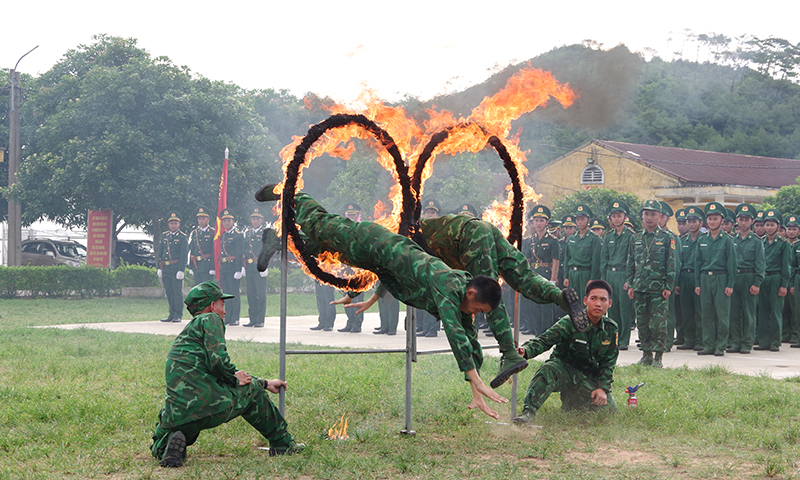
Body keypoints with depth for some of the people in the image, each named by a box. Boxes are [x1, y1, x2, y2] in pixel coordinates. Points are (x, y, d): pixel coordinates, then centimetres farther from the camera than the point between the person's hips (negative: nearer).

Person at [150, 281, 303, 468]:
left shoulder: (185, 333, 31)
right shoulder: (210, 319, 5)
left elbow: (227, 374, 38)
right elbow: (217, 360, -14)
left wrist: (266, 383, 44)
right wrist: (235, 378, 7)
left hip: (175, 414, 7)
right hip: (208, 404, -7)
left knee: (159, 448, 33)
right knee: (251, 390, 20)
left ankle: (164, 445, -2)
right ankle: (282, 445, 25)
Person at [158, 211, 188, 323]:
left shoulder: (182, 237, -2)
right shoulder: (164, 236, 13)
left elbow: (184, 255, -7)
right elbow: (160, 253, 16)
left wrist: (181, 270, -13)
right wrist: (159, 268, 10)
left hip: (176, 268, -5)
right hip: (165, 269, 5)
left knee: (177, 292, -3)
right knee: (168, 292, 8)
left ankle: (178, 315, 3)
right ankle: (172, 314, 16)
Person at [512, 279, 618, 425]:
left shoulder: (611, 329, -2)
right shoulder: (569, 323, -16)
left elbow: (608, 362, 6)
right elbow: (545, 340, -27)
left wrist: (602, 387, -5)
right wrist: (526, 350, -48)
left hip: (589, 378, 5)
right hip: (564, 370, -5)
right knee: (548, 370, -37)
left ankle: (571, 403, 19)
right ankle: (528, 412, -37)